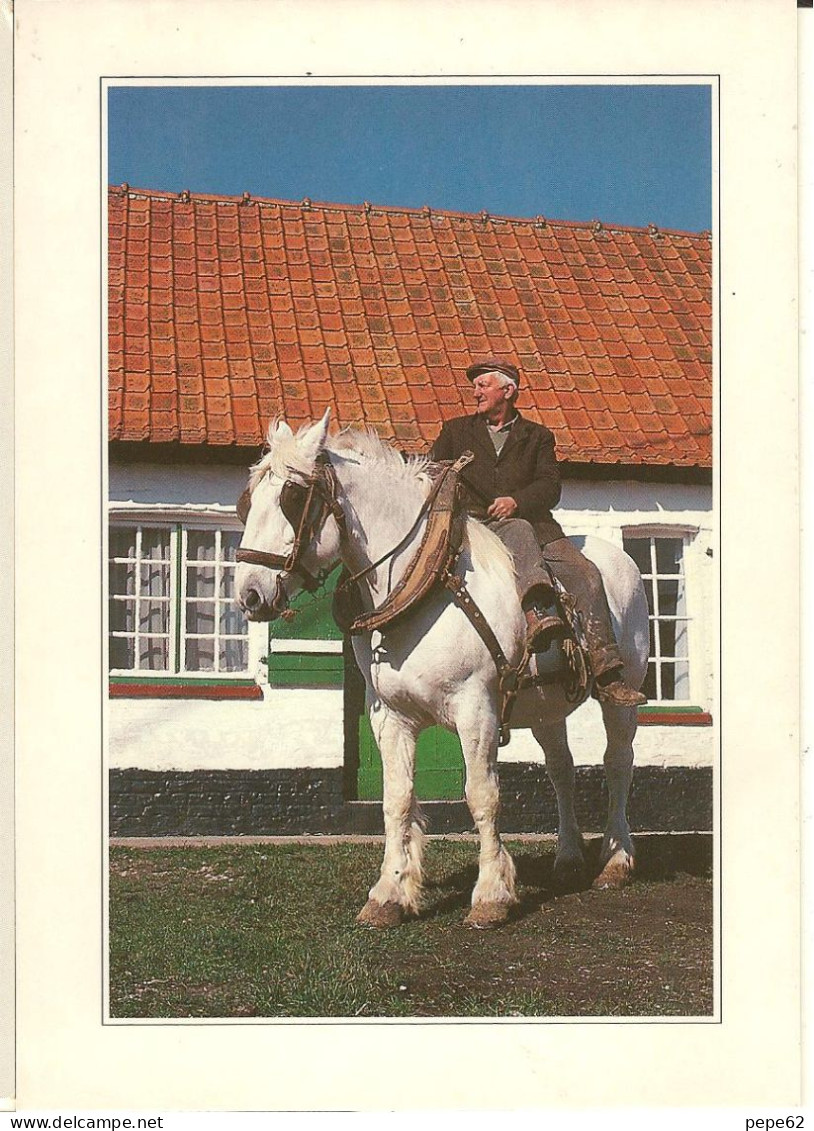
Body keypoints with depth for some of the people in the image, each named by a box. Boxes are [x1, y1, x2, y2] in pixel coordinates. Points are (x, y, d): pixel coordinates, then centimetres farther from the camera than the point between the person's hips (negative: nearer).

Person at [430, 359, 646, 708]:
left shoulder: (537, 437, 21)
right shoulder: (456, 431, 24)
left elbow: (550, 487, 7)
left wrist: (516, 501, -12)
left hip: (534, 522, 2)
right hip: (478, 525, -2)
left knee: (586, 574, -20)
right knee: (519, 531, -38)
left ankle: (607, 675, -25)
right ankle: (535, 613, -62)